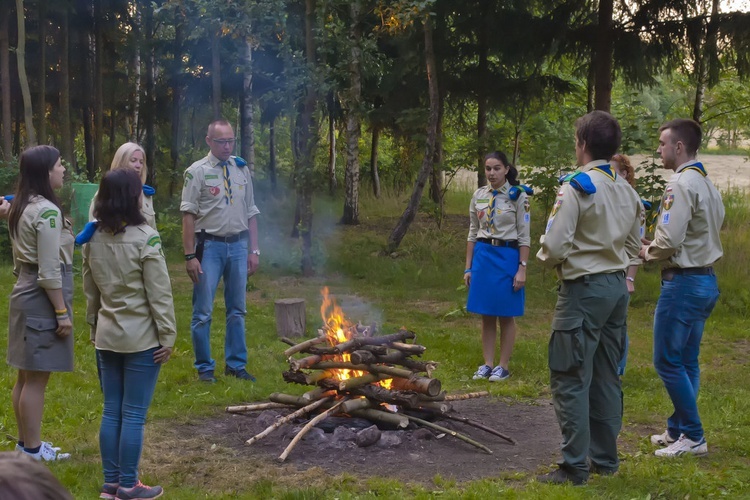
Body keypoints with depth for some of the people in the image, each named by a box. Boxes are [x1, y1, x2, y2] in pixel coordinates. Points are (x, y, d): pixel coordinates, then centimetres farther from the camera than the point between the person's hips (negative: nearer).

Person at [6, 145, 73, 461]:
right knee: (37, 378, -1)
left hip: (25, 294, 10)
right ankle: (32, 450, 8)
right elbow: (49, 272, -20)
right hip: (42, 299, -10)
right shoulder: (47, 211, -18)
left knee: (27, 375, 16)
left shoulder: (23, 207, 10)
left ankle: (25, 442, 27)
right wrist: (62, 312, -16)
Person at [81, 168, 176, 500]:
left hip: (107, 336, 6)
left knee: (111, 411, 13)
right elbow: (159, 294, -14)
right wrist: (168, 335, -8)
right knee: (133, 415, 2)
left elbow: (90, 291, 11)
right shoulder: (145, 238, -16)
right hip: (141, 338, -6)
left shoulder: (92, 239, 3)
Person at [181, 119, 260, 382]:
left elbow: (251, 213, 11)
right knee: (203, 311, 0)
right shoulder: (197, 171, -6)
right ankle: (205, 368, 14)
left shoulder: (242, 170, 8)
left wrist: (254, 250, 6)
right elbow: (188, 215, -9)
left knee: (237, 309, 13)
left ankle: (236, 364, 25)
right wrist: (190, 255, -13)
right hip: (210, 244, -4)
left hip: (238, 244, 5)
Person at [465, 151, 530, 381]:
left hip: (507, 256, -4)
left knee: (506, 315, 3)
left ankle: (503, 366, 11)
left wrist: (522, 268, -11)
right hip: (483, 256, 4)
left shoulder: (518, 196, -5)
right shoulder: (479, 195, 7)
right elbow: (473, 233, 12)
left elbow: (524, 236, -5)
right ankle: (487, 364, 16)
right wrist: (468, 267, 9)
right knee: (486, 315, 7)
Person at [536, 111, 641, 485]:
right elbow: (633, 246, 16)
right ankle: (605, 457, 23)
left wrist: (545, 258, 3)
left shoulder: (576, 188, -14)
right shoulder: (628, 192, 8)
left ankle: (574, 466, 1)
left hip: (584, 289, -7)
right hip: (618, 286, 8)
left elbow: (555, 246, -17)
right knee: (606, 376, 14)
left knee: (570, 378, -1)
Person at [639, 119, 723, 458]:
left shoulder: (681, 184, -16)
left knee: (668, 361, -2)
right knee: (686, 362, 15)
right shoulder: (707, 184, 13)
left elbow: (669, 241, -23)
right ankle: (679, 430, 23)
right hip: (706, 280, 10)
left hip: (683, 282, -10)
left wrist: (647, 252, -3)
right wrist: (658, 250, 11)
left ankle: (693, 437, 3)